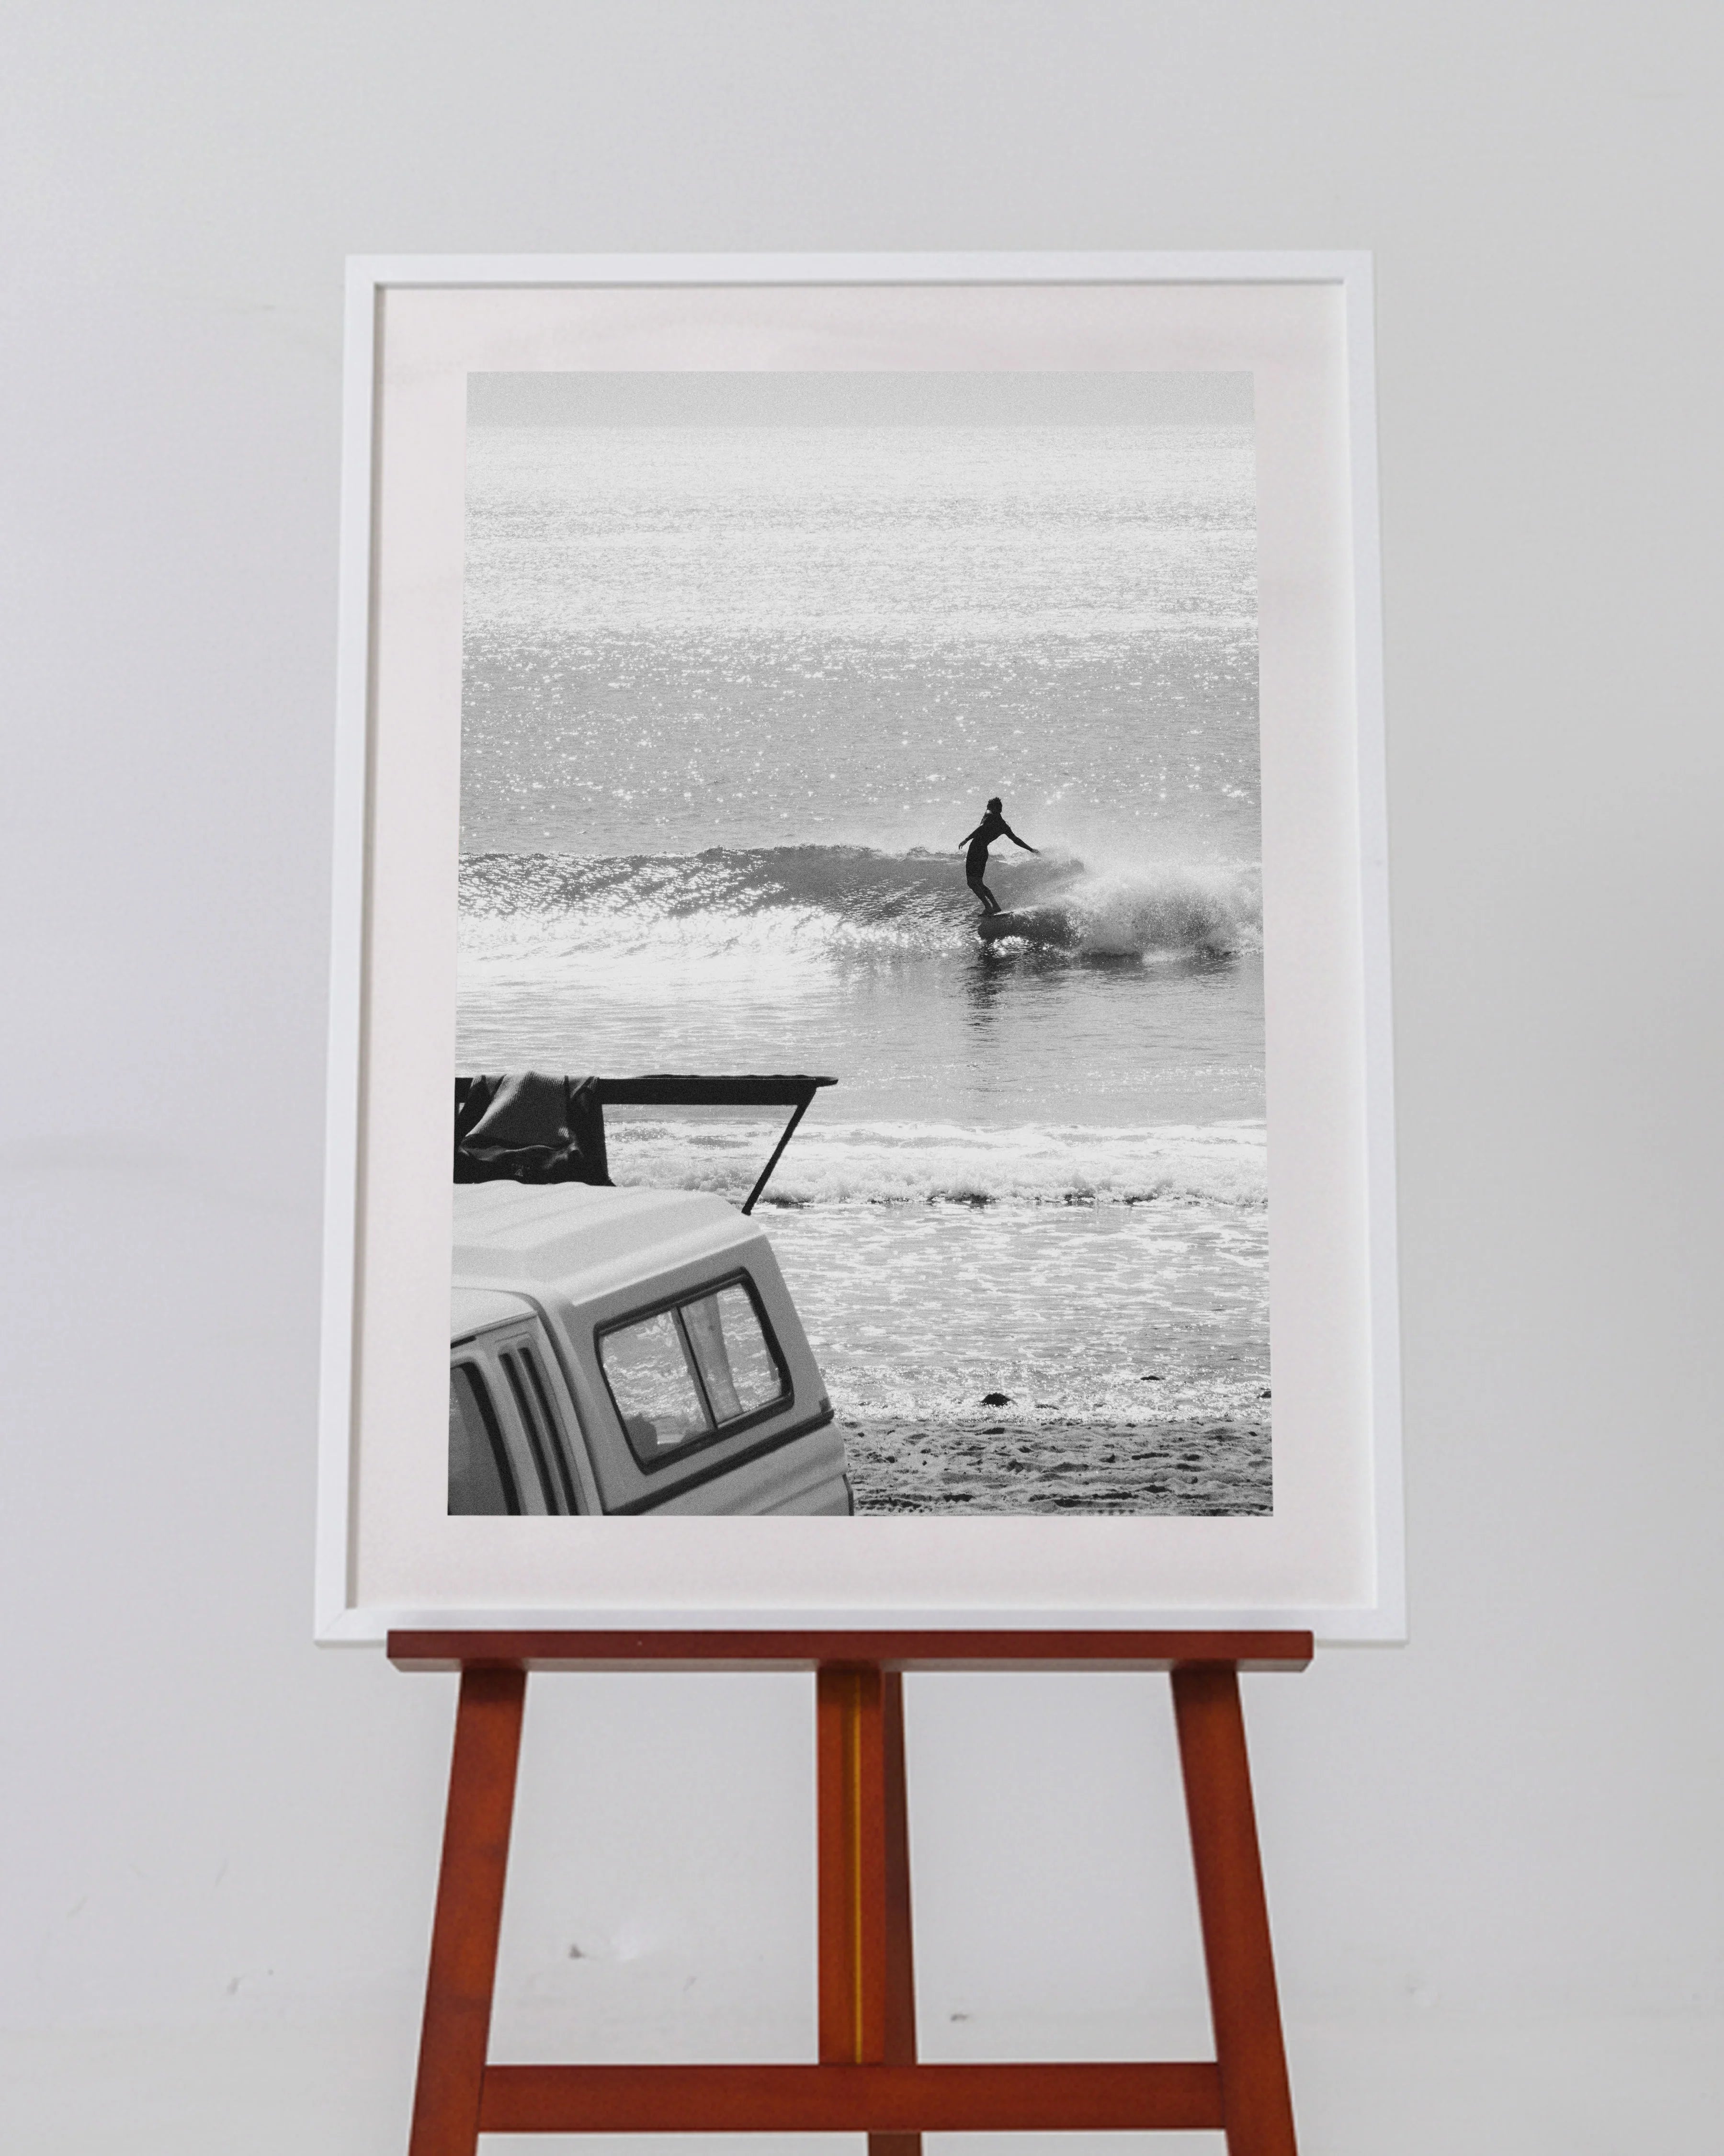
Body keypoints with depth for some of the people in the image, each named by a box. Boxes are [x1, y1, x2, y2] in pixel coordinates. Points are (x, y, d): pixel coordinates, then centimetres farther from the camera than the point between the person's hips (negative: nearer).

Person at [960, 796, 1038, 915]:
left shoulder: (990, 815, 0)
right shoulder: (1004, 826, 18)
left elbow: (981, 828, -18)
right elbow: (1016, 840, 23)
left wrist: (967, 839, -24)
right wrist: (1031, 849, 33)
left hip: (975, 849, -7)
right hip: (984, 852, 7)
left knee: (972, 882, -8)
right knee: (979, 883, 17)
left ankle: (988, 907, -19)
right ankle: (996, 906, 9)